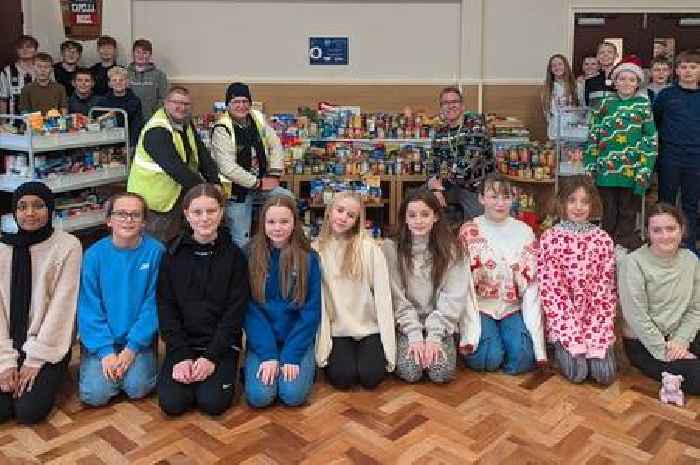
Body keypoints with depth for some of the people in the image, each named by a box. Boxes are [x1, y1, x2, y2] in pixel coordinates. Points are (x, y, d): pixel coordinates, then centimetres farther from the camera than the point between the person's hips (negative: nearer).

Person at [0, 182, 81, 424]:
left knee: (29, 411, -15)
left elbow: (61, 304, -11)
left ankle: (49, 376, 15)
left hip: (49, 345, -3)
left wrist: (35, 359, -12)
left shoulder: (68, 246, -11)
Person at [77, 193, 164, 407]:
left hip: (139, 338, -1)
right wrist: (105, 350, -14)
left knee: (138, 387, -18)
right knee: (95, 394, -12)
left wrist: (133, 347, -13)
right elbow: (89, 307, -6)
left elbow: (152, 304, -8)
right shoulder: (95, 254, -7)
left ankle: (141, 360, 14)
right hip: (101, 338, 1)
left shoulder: (155, 252, -10)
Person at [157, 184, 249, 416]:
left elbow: (235, 311, -6)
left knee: (213, 402, -18)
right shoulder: (173, 254, 0)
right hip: (182, 343, 2)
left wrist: (211, 357, -14)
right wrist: (181, 356, -12)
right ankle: (186, 370, 14)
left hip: (221, 343, -1)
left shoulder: (234, 255, -4)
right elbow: (166, 308, -1)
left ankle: (227, 371, 12)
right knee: (172, 403, -15)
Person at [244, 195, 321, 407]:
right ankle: (254, 367, 12)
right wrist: (268, 355, -15)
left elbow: (311, 310, -5)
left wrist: (291, 355, -14)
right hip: (261, 341, 1)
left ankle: (305, 366, 10)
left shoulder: (308, 258, -4)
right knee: (259, 395, -19)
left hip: (297, 340, 0)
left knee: (293, 394, -21)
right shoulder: (251, 255, -4)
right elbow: (249, 309, -6)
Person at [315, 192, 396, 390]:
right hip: (337, 330, 1)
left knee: (370, 376, -16)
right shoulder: (317, 250, -1)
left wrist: (386, 339, -10)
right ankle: (335, 356, 15)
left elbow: (382, 293, -7)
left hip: (369, 328, -1)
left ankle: (375, 351, 15)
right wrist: (323, 338, -5)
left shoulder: (369, 248, -8)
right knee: (342, 378, -17)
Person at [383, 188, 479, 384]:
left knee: (442, 372, -20)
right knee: (410, 371, -22)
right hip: (405, 324, 0)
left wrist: (434, 336, -15)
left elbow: (453, 297, -7)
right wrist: (415, 335, -15)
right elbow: (396, 298, -7)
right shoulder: (391, 248, -6)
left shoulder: (449, 248, -3)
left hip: (440, 323, 1)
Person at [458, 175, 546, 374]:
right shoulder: (469, 231, -2)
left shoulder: (524, 232, 3)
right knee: (489, 358, -22)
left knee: (523, 358, -19)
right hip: (480, 306, -2)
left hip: (513, 308, 2)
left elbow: (531, 282, -1)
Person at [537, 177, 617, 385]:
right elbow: (548, 288, -8)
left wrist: (597, 334, -11)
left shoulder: (603, 240, 1)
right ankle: (563, 347, 13)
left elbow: (606, 289, 0)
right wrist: (571, 334, -15)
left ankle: (596, 347, 16)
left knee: (605, 373, -14)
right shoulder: (549, 238, -5)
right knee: (576, 372, -16)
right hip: (562, 318, -1)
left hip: (595, 316, 2)